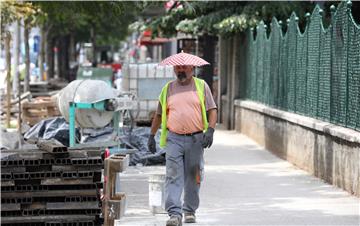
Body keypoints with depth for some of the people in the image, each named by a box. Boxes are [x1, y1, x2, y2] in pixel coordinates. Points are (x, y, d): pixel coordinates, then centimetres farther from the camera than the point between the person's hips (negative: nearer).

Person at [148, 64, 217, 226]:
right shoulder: (168, 88, 12)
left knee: (193, 177, 7)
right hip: (174, 139, 1)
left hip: (196, 139, 0)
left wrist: (210, 130, -12)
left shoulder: (201, 86, 7)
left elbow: (212, 110, 2)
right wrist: (151, 136, 16)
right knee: (173, 176, -10)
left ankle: (190, 211, 21)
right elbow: (159, 114, 19)